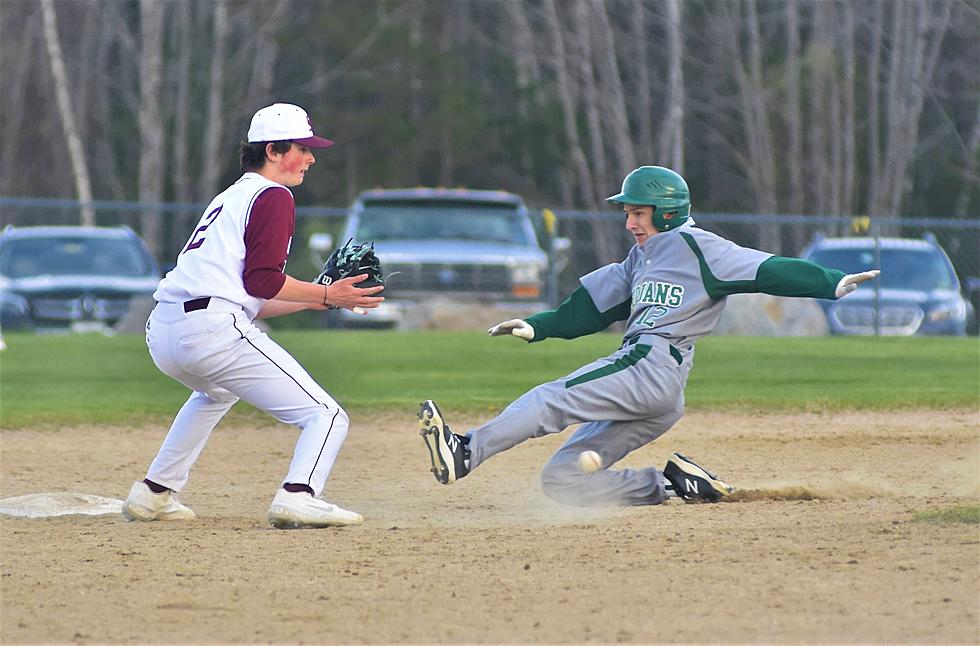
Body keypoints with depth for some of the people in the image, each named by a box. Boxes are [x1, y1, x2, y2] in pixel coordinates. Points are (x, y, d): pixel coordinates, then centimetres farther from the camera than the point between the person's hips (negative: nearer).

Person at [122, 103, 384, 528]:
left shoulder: (231, 198, 29)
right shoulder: (272, 197, 2)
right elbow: (262, 281, -10)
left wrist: (316, 298, 24)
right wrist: (325, 296, -1)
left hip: (161, 334, 9)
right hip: (211, 330, -9)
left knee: (216, 391, 43)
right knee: (326, 417, -7)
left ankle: (154, 494, 35)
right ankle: (298, 497, -32)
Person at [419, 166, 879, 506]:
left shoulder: (696, 248, 1)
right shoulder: (642, 257, 26)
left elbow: (767, 271, -8)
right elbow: (593, 307, 26)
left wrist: (832, 284, -20)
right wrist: (538, 327, 15)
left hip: (654, 367, -10)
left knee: (552, 399, -23)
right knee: (561, 480, 0)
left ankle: (467, 452, -36)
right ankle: (668, 485, -2)